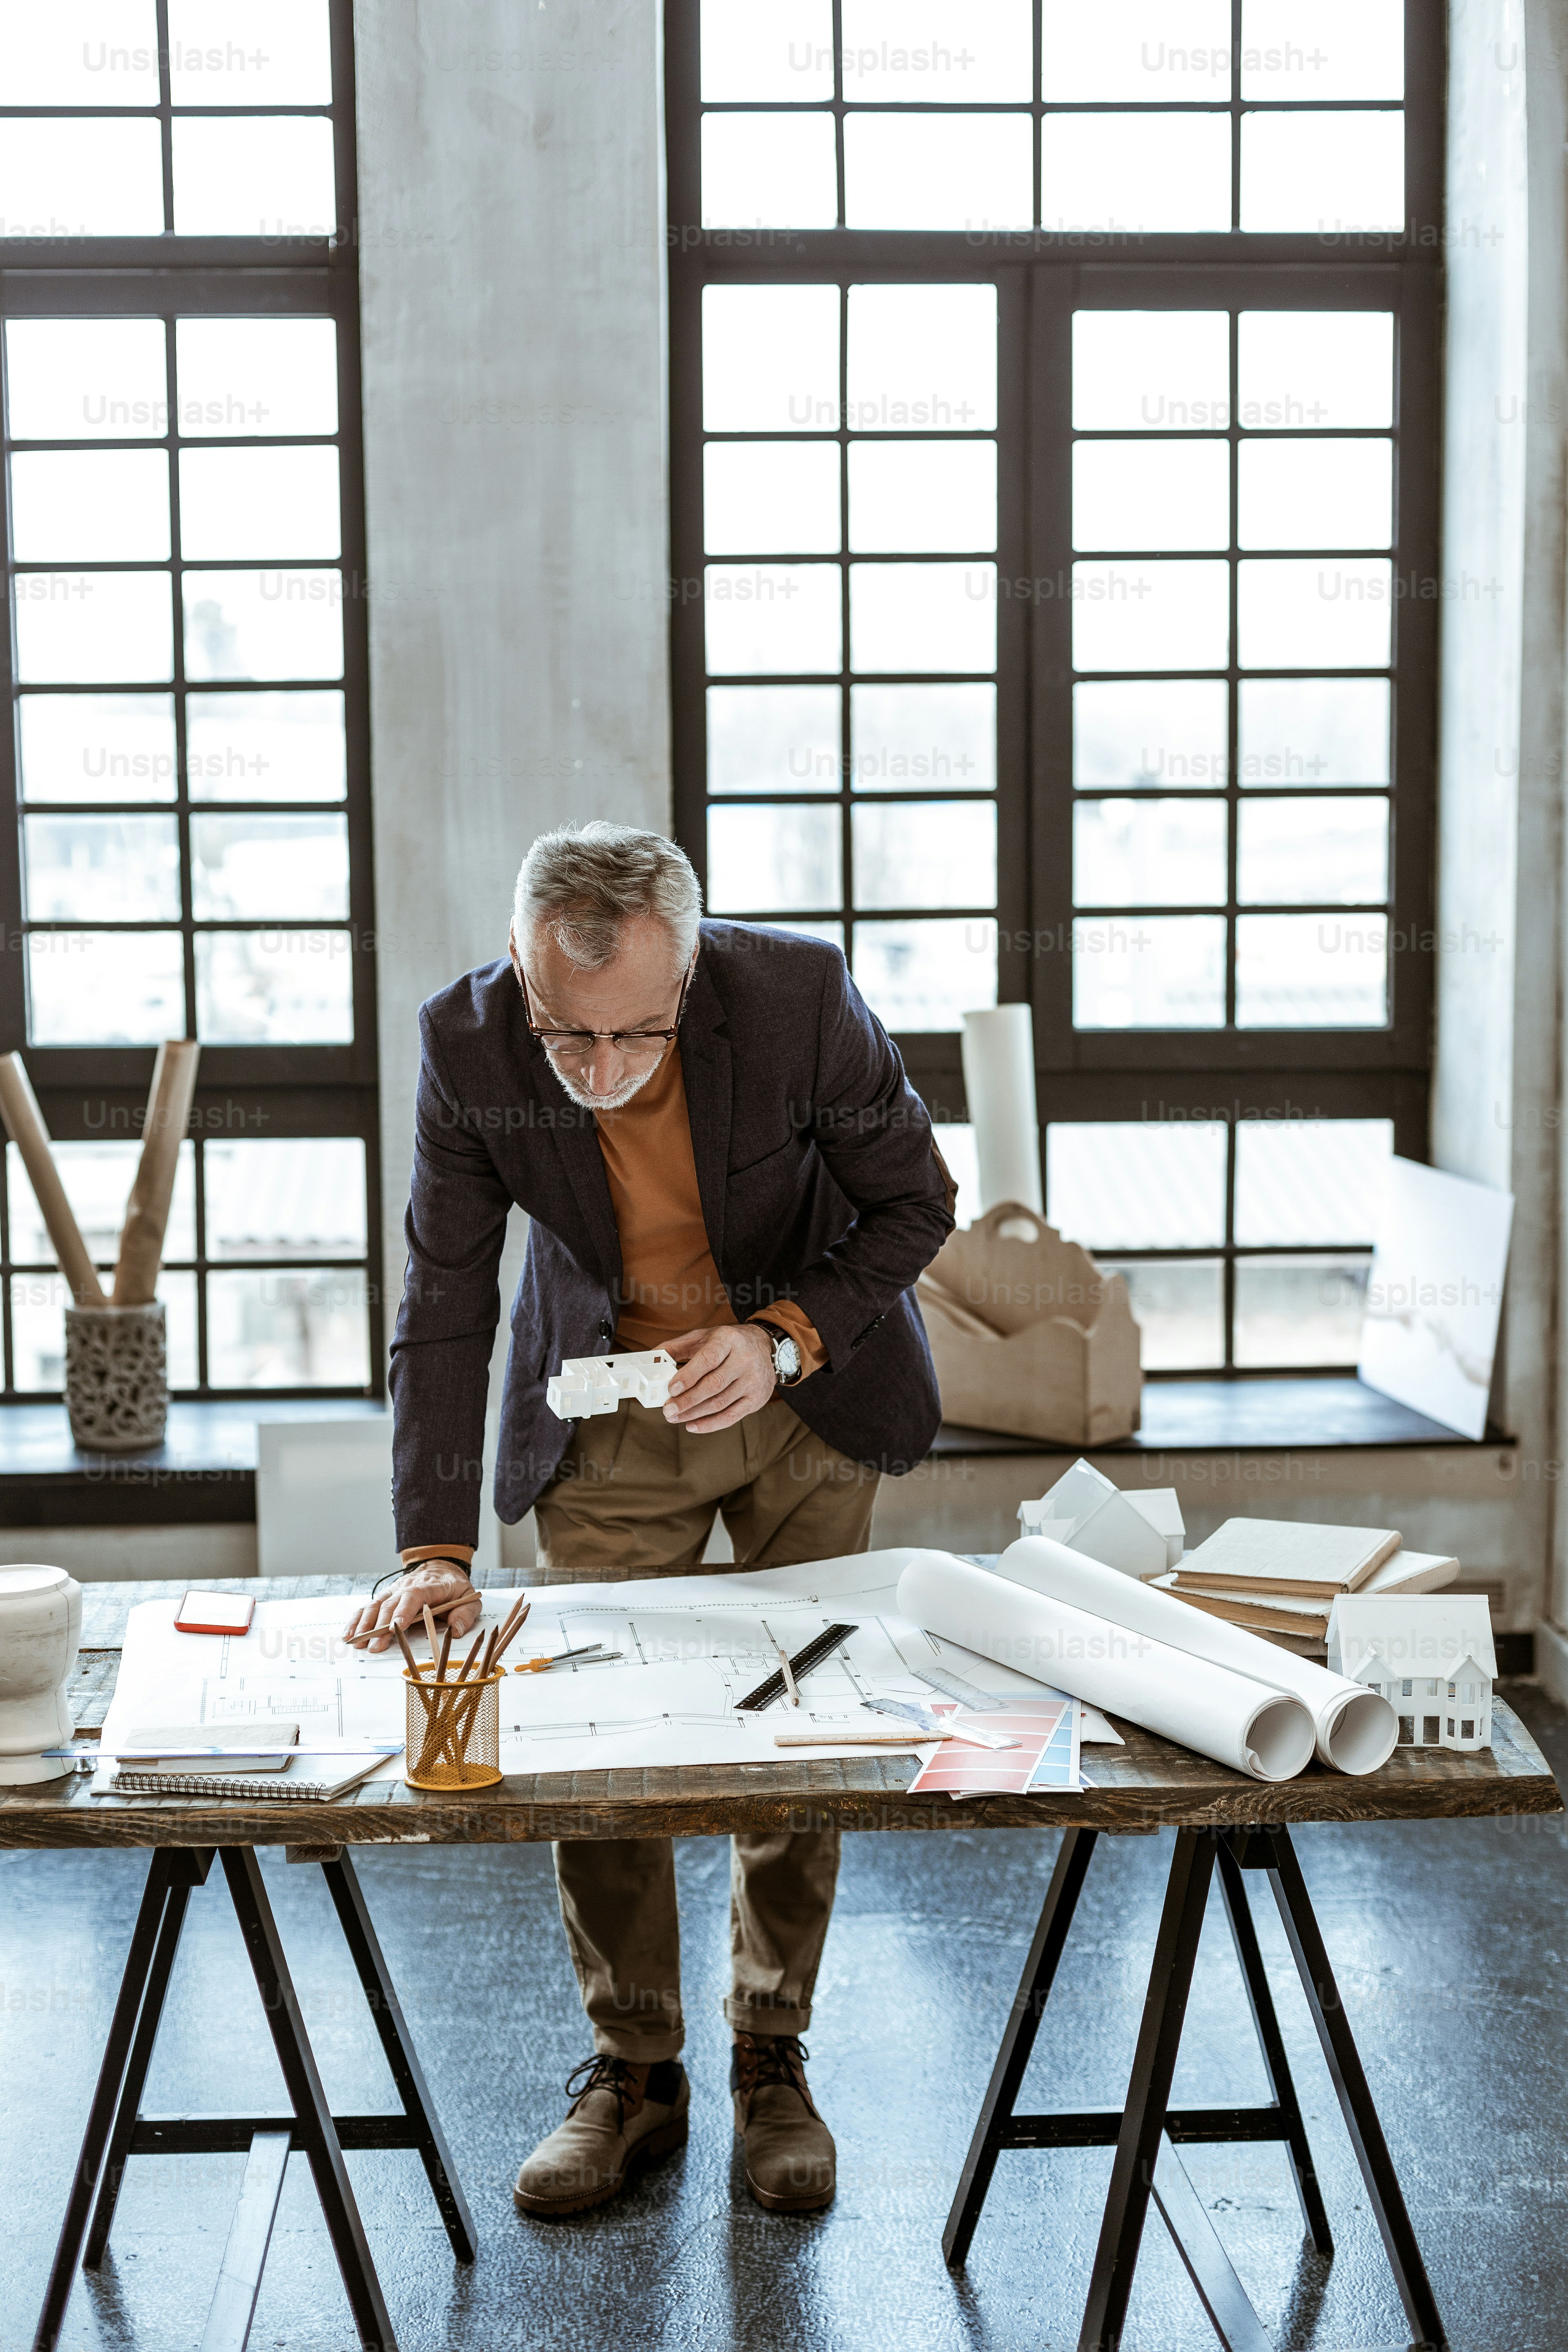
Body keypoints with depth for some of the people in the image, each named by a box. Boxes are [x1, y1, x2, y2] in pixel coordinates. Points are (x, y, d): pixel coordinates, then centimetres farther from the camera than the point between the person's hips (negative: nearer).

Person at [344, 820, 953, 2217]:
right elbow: (444, 1307, -17)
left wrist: (784, 1339, -28)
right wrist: (436, 1551, -23)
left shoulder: (800, 997, -28)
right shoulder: (467, 1042, -24)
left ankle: (773, 2062, 23)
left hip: (804, 1379, -1)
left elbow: (915, 1202, -12)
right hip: (604, 1407, 1)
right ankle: (632, 2069, 20)